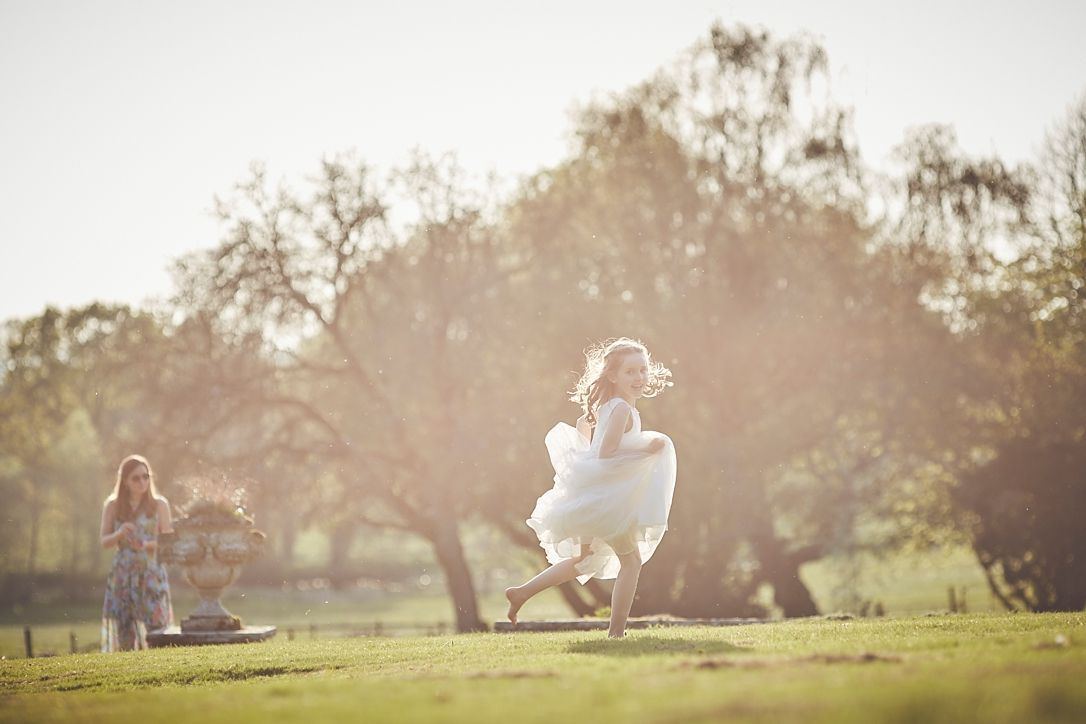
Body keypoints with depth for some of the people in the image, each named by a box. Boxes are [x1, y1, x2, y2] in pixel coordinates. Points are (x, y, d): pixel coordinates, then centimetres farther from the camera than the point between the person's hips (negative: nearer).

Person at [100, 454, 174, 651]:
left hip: (152, 573, -1)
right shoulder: (112, 506, 6)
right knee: (123, 629, -1)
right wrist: (120, 533, -14)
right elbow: (104, 542, 6)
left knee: (156, 627, -10)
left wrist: (150, 545, -18)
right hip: (123, 574, 1)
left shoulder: (159, 504, 4)